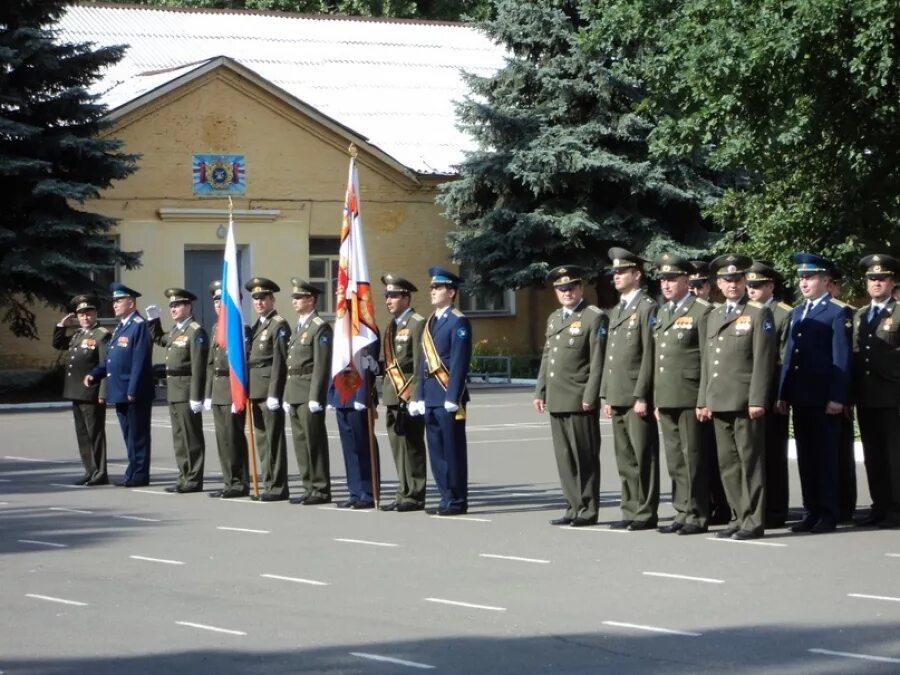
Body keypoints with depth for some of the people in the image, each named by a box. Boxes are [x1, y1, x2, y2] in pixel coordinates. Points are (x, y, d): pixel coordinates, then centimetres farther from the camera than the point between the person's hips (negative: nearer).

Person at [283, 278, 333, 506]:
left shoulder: (320, 327, -9)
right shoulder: (299, 327, 19)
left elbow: (322, 365, -15)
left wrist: (315, 397, -19)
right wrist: (287, 396, 17)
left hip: (310, 393, -9)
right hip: (294, 392, 9)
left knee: (314, 441, -6)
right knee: (300, 441, 9)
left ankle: (321, 489, -3)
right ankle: (309, 487, 14)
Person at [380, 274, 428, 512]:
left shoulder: (418, 324, -9)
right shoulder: (391, 326, 17)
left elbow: (420, 363, -14)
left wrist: (415, 397, -17)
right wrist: (386, 392, 9)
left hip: (409, 394, -8)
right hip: (393, 395, 8)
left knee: (412, 446, -4)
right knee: (399, 446, 10)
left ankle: (414, 496, -1)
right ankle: (404, 494, 15)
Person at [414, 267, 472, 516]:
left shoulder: (458, 322, -8)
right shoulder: (430, 323, 18)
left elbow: (459, 363, -14)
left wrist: (452, 398, -19)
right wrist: (421, 396, 15)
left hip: (448, 395, -8)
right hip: (431, 397, 8)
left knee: (453, 450, -4)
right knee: (436, 451, 9)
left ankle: (457, 501, 0)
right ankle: (447, 498, 14)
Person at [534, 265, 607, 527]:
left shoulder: (595, 317, -5)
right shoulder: (554, 319, 19)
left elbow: (598, 361, -10)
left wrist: (590, 397, -15)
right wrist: (540, 392, 14)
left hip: (580, 400, -7)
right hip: (557, 400, 7)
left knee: (585, 457, -2)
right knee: (564, 457, 9)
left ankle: (588, 510, 3)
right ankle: (574, 507, 15)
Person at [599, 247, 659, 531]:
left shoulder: (647, 308, -7)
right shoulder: (616, 311, 20)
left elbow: (649, 355, -13)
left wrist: (641, 396, -17)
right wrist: (606, 396, 16)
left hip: (638, 398, -8)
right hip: (617, 398, 8)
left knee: (643, 456, -4)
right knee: (625, 459, 10)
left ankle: (646, 513, -2)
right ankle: (630, 510, 15)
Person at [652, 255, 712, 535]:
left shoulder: (702, 311, -6)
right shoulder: (662, 313, 18)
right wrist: (656, 399, 17)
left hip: (690, 397, -7)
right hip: (665, 398, 7)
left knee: (693, 458, -4)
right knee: (675, 460, 9)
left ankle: (697, 516, 0)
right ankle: (682, 512, 15)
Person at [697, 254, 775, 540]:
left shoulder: (759, 314, -1)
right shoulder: (714, 316, 19)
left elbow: (763, 361, -8)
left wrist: (757, 400, -15)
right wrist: (703, 400, 15)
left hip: (745, 402, -6)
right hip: (719, 403, 7)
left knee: (750, 461, -4)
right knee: (727, 463, 7)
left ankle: (754, 521, -2)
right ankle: (739, 517, 13)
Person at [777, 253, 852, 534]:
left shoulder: (838, 314, -4)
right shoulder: (797, 313, 16)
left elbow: (842, 359, -9)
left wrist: (838, 397, -15)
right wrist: (783, 393, 10)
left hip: (824, 399, -6)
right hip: (800, 398, 6)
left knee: (826, 456, -2)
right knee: (805, 456, 8)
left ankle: (828, 514, 3)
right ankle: (811, 512, 13)